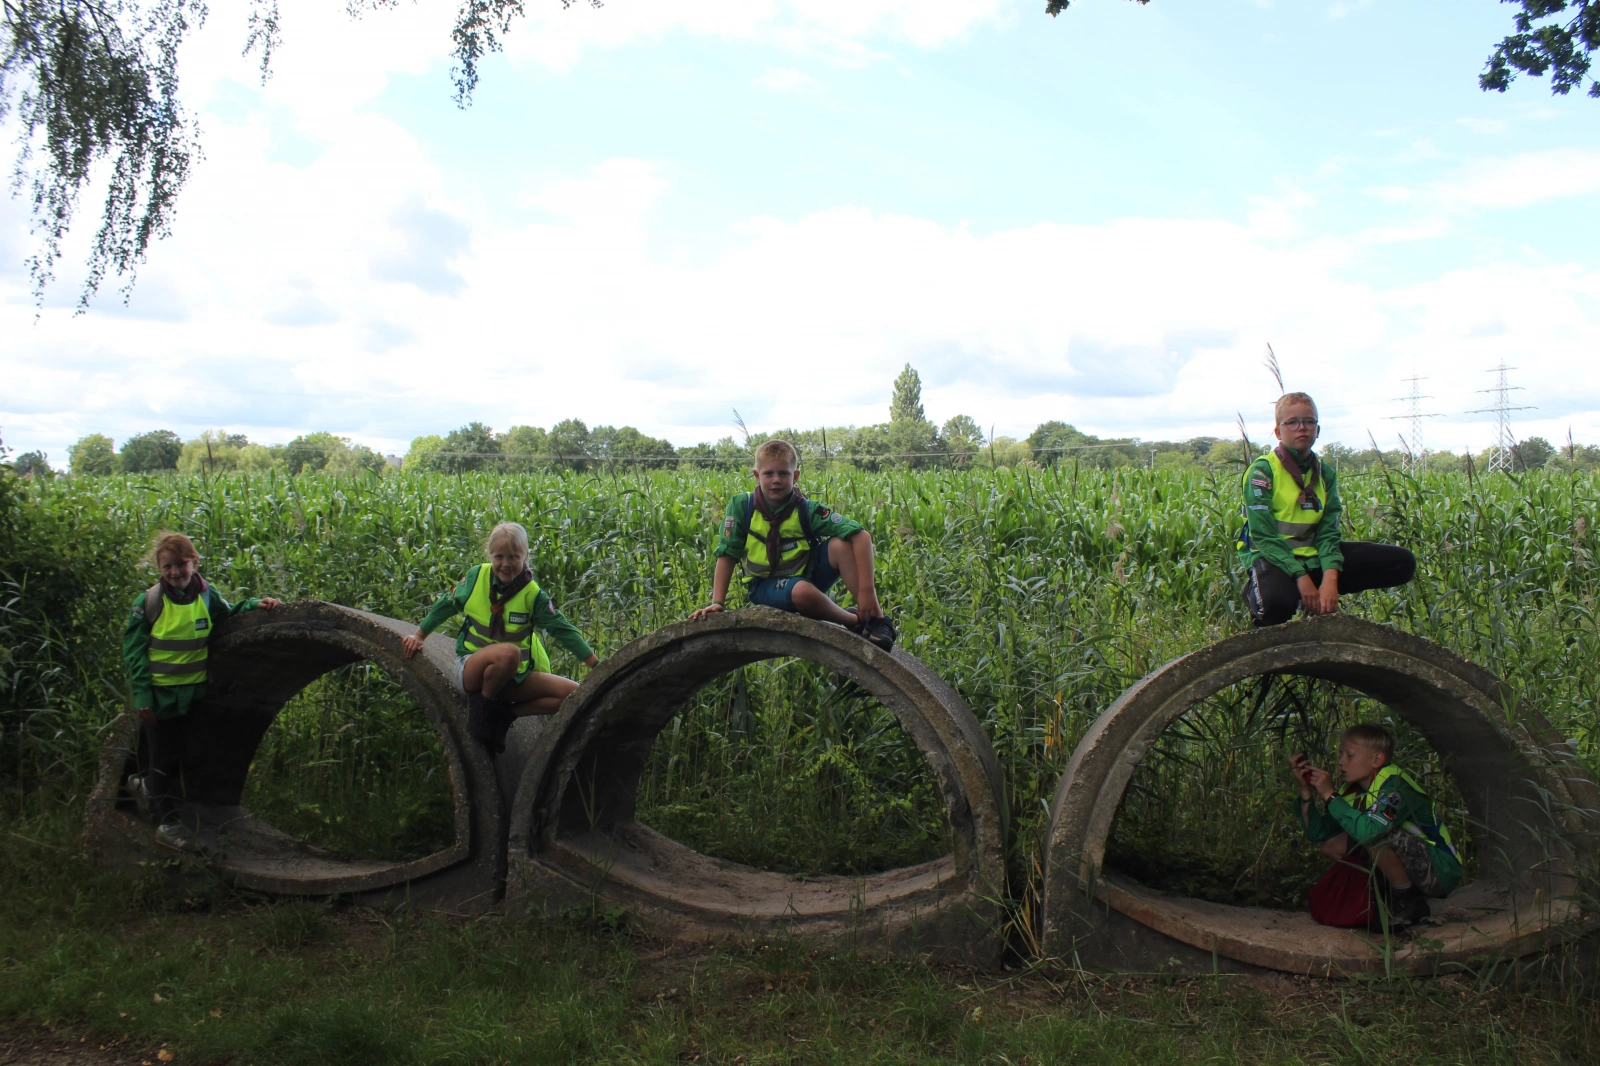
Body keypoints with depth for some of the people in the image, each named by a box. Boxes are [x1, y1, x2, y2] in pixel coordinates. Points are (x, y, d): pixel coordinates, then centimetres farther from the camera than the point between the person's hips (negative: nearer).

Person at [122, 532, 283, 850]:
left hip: (193, 691, 4)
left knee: (179, 754, 17)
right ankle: (168, 821, 17)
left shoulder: (207, 595, -1)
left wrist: (255, 604, -5)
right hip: (159, 693, -4)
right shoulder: (149, 602, -12)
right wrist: (142, 695, -12)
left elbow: (230, 615, 16)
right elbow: (133, 650, -8)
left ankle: (146, 786, 44)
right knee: (163, 757, 6)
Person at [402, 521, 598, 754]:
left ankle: (505, 714, -3)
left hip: (515, 677, 2)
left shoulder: (533, 594, -7)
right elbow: (446, 606, 11)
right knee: (508, 652, -38)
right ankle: (482, 704, -10)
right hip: (473, 668, -2)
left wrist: (597, 666, -11)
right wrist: (419, 635, 19)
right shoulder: (476, 576, -5)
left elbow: (562, 629, -6)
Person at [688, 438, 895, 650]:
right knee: (802, 591, -36)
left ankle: (876, 618, -23)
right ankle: (857, 621, -11)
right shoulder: (741, 506, -13)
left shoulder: (807, 510, -15)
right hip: (766, 585, -1)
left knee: (841, 544, -26)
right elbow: (727, 555, -8)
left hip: (807, 573, 1)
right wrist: (717, 603, -16)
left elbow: (862, 536, -23)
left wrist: (867, 590, -32)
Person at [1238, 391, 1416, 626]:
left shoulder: (1325, 474, 8)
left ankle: (1322, 592, -3)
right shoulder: (1262, 470, -9)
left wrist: (1330, 578, -20)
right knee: (1277, 603, -42)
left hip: (1311, 555, 6)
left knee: (1403, 563, -3)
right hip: (1272, 558, -6)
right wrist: (1301, 577, -25)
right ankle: (1255, 592, -5)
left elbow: (1327, 533, -1)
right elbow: (1263, 536, -16)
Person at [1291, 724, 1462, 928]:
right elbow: (1316, 833, 0)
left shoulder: (1395, 785, -22)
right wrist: (1306, 790, -11)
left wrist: (1329, 795, -31)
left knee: (1375, 837, -30)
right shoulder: (1355, 790, 2)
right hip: (1412, 867, 8)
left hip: (1441, 873, -8)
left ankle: (1408, 902, -10)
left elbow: (1369, 830, -40)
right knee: (1331, 843, -1)